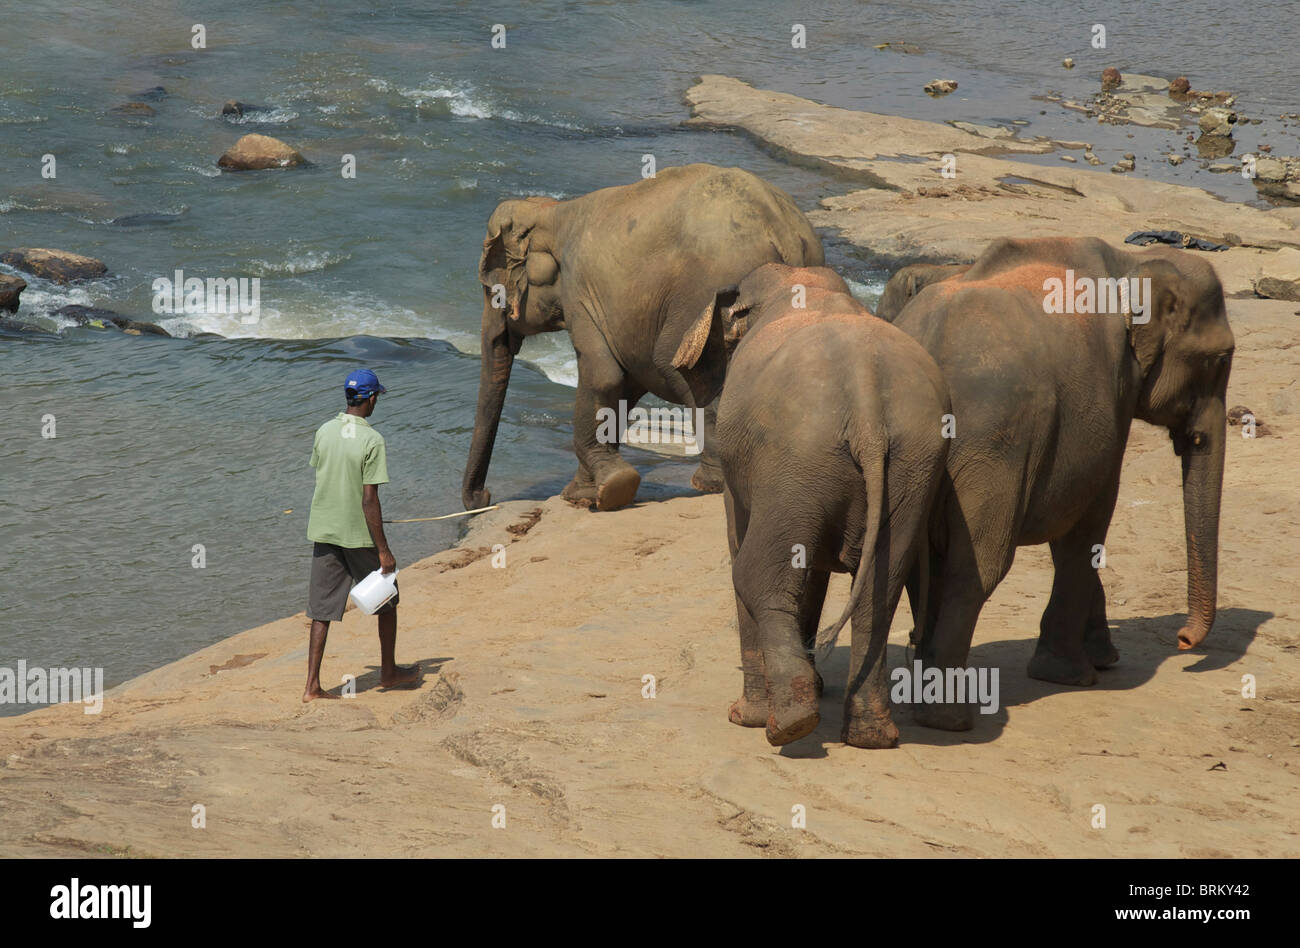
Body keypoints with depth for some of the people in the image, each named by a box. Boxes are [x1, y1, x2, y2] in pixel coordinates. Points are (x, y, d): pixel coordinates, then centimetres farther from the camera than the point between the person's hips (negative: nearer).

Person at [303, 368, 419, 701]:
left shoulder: (324, 432, 2)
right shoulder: (372, 441, -17)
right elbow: (369, 499, -19)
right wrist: (383, 550, -14)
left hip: (323, 531, 5)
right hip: (359, 535, -5)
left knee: (322, 610, 6)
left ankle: (312, 685, 0)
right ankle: (389, 672, 28)